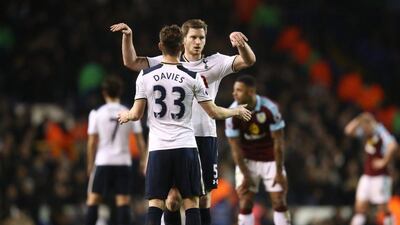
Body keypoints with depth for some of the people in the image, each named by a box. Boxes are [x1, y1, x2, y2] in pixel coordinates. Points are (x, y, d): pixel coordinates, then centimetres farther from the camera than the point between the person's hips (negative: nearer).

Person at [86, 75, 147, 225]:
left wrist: (90, 164, 8)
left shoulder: (96, 114, -3)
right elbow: (140, 141, 2)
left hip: (103, 162, -1)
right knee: (123, 201, 0)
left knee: (93, 200, 4)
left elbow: (92, 142, -2)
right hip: (123, 162, 1)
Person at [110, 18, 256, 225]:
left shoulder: (214, 63, 5)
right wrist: (127, 36, -11)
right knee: (174, 196, -3)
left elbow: (248, 61, -7)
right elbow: (131, 62, 4)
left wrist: (241, 44, -27)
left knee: (204, 197, 4)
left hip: (205, 136, 1)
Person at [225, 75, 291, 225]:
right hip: (247, 161, 1)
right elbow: (235, 147, -11)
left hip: (270, 159, -1)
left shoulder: (269, 108, -21)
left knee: (279, 202, -4)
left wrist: (279, 172, -12)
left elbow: (278, 142, -14)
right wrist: (246, 175, -11)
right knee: (245, 203, -7)